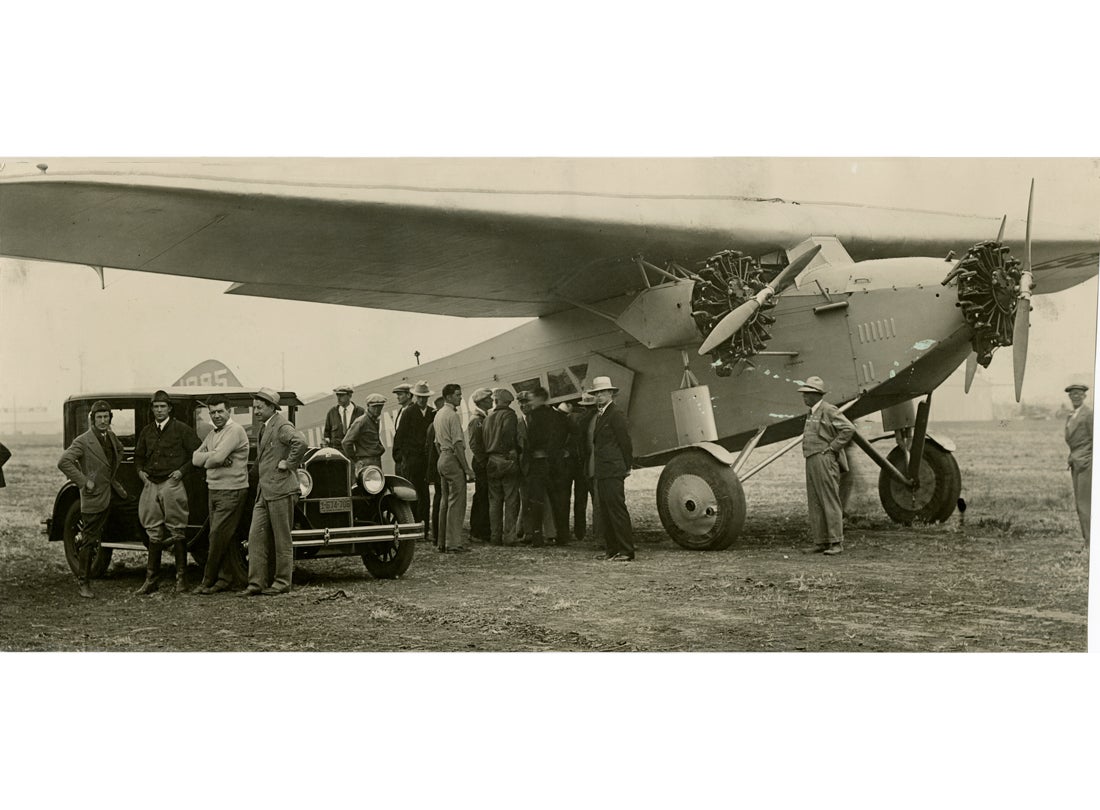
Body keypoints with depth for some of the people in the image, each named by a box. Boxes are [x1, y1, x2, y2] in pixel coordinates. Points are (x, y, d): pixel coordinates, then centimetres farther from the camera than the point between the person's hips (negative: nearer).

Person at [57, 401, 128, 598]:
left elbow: (119, 450, 31)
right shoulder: (83, 441, -15)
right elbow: (63, 462, -23)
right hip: (94, 496, -7)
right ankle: (84, 583, 7)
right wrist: (83, 481, -21)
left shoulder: (111, 436, 7)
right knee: (90, 540, -2)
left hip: (111, 492, 7)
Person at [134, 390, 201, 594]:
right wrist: (140, 471, 9)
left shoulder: (182, 429, -2)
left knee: (177, 532, -3)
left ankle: (181, 578, 1)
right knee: (154, 532, 8)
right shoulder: (146, 431, 14)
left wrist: (182, 471, -11)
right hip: (151, 485, 5)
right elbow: (138, 456, 27)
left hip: (173, 484, -5)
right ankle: (151, 578, 11)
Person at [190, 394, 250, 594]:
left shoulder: (234, 431, -12)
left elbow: (218, 458, -23)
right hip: (213, 489, 8)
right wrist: (213, 456, -11)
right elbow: (195, 459, 7)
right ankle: (229, 577, 16)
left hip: (231, 491, -8)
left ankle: (208, 581, -1)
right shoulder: (212, 434, 16)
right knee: (222, 538, 10)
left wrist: (206, 461, -3)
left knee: (217, 537, -6)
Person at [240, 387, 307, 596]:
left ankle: (282, 582, 8)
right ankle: (256, 583, 6)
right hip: (263, 492, 9)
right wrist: (255, 471, 24)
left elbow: (300, 442, -31)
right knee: (256, 538, 4)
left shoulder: (281, 426, -11)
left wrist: (289, 463, -22)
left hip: (280, 490, -9)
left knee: (282, 540, 1)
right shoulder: (265, 428, 18)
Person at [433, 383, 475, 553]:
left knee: (445, 501, 12)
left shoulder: (438, 415, 17)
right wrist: (467, 469, -17)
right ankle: (454, 543, -11)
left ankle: (443, 542, 14)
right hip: (454, 460, -10)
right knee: (456, 502, -9)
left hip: (442, 459, 10)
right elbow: (457, 444, -18)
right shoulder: (452, 415, -13)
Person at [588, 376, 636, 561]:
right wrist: (591, 469, 13)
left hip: (613, 471, -9)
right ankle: (612, 549, 14)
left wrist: (626, 466, -9)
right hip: (600, 472, 9)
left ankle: (626, 551, -7)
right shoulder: (597, 415, 18)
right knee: (604, 510, 10)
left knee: (616, 508, -9)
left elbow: (625, 441, -11)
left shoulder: (616, 414, -9)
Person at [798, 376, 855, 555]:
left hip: (824, 460, -9)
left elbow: (849, 429, -18)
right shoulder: (811, 413, 19)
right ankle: (820, 542, 10)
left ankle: (836, 542, -6)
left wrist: (832, 448, -14)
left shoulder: (829, 410, -9)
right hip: (811, 460, 9)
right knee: (814, 503, 7)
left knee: (830, 501, -8)